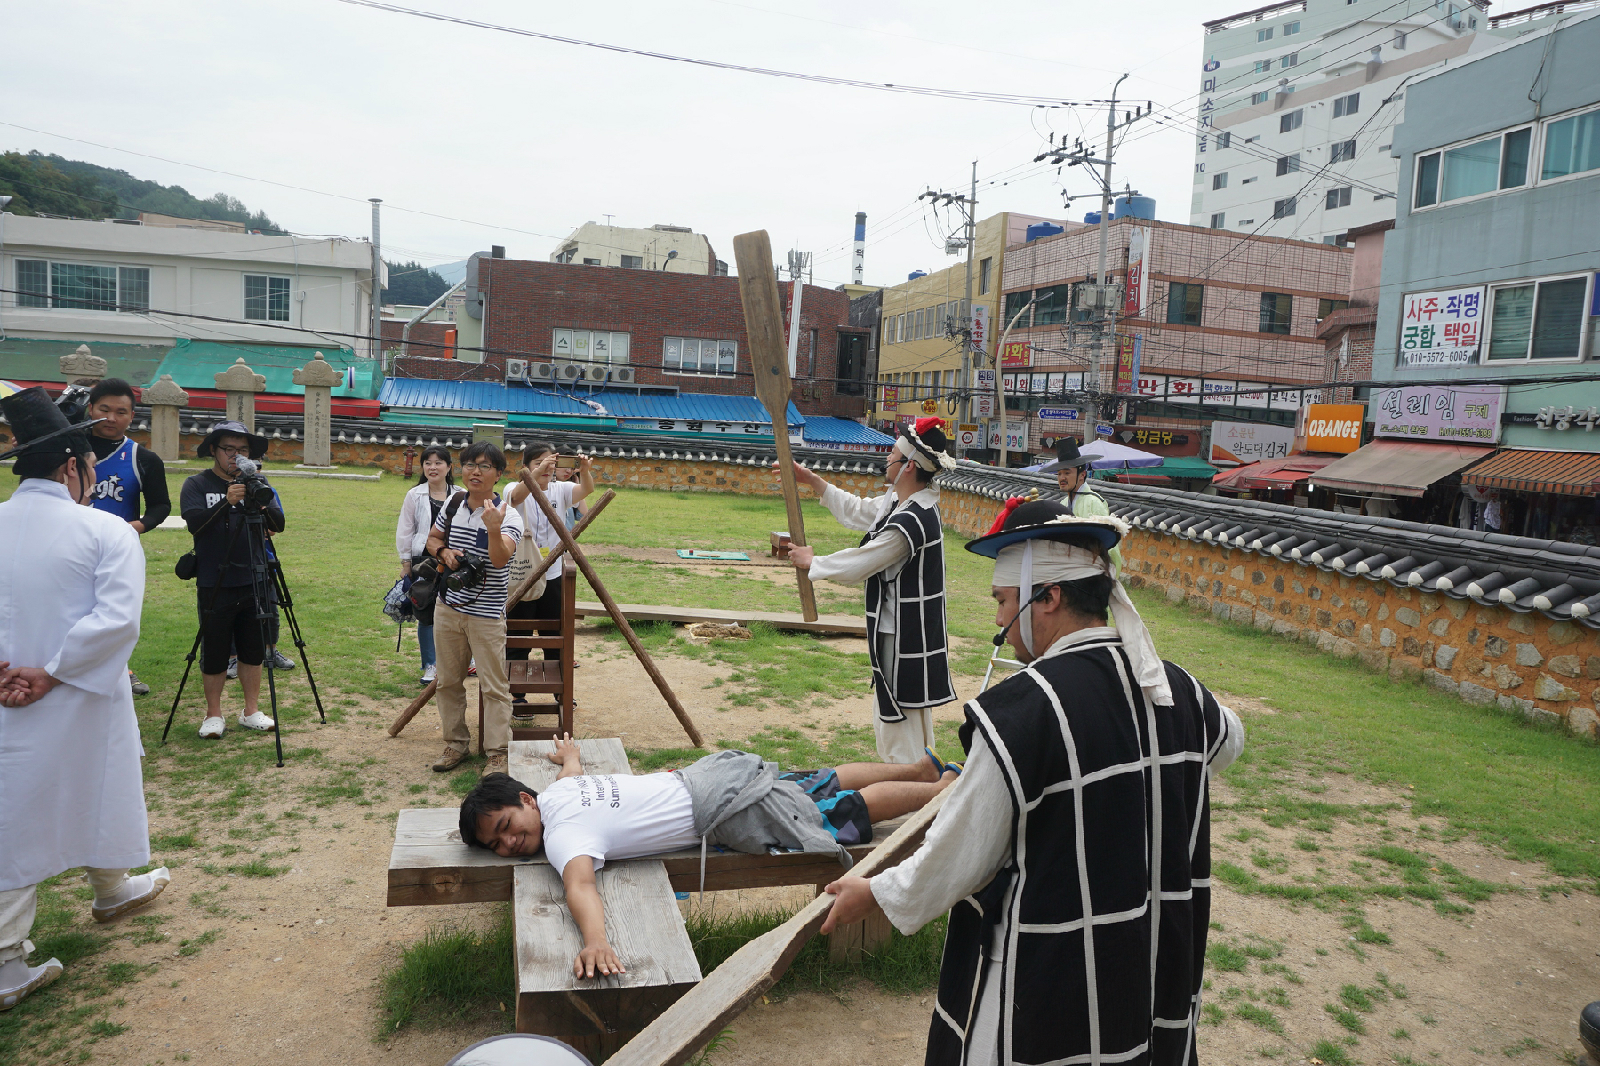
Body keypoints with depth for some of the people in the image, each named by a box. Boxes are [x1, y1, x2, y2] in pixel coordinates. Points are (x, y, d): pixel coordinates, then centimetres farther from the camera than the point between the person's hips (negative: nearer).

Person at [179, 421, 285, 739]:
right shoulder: (196, 485, -1)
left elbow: (279, 525, -3)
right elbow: (195, 522, -17)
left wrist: (261, 505, -23)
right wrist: (226, 502, -31)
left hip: (253, 583, 3)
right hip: (215, 585, -3)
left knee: (253, 651, 10)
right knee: (215, 652, 4)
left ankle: (251, 711, 21)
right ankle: (213, 715, 18)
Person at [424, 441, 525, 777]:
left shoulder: (508, 515, -14)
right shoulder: (454, 504, 4)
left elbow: (499, 559, -30)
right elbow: (433, 538, 19)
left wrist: (493, 529, -49)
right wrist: (444, 552, -4)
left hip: (486, 614, -6)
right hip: (447, 607, 6)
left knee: (493, 686, -2)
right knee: (448, 680, 15)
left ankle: (498, 753, 7)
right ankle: (455, 743, 29)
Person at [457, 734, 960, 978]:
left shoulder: (563, 836, -21)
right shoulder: (557, 791, 5)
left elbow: (580, 885, -43)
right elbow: (573, 765, 30)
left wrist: (595, 942, -61)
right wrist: (569, 753, 53)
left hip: (727, 811, -8)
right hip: (709, 774, 8)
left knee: (851, 810, 6)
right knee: (827, 786, 24)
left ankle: (947, 789, 22)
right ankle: (921, 766, 40)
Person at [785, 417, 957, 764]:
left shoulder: (910, 521, -26)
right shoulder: (899, 502, 5)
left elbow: (857, 566, -19)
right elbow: (857, 511, 21)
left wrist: (811, 561, -2)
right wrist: (811, 480, 20)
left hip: (905, 641, -11)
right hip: (896, 634, 11)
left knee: (903, 730, 1)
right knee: (888, 722, 23)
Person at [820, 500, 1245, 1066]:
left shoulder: (1025, 708, -26)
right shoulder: (1176, 689, -4)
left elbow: (963, 854, -18)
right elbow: (1227, 738, 20)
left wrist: (876, 894, -1)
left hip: (1047, 985, -6)